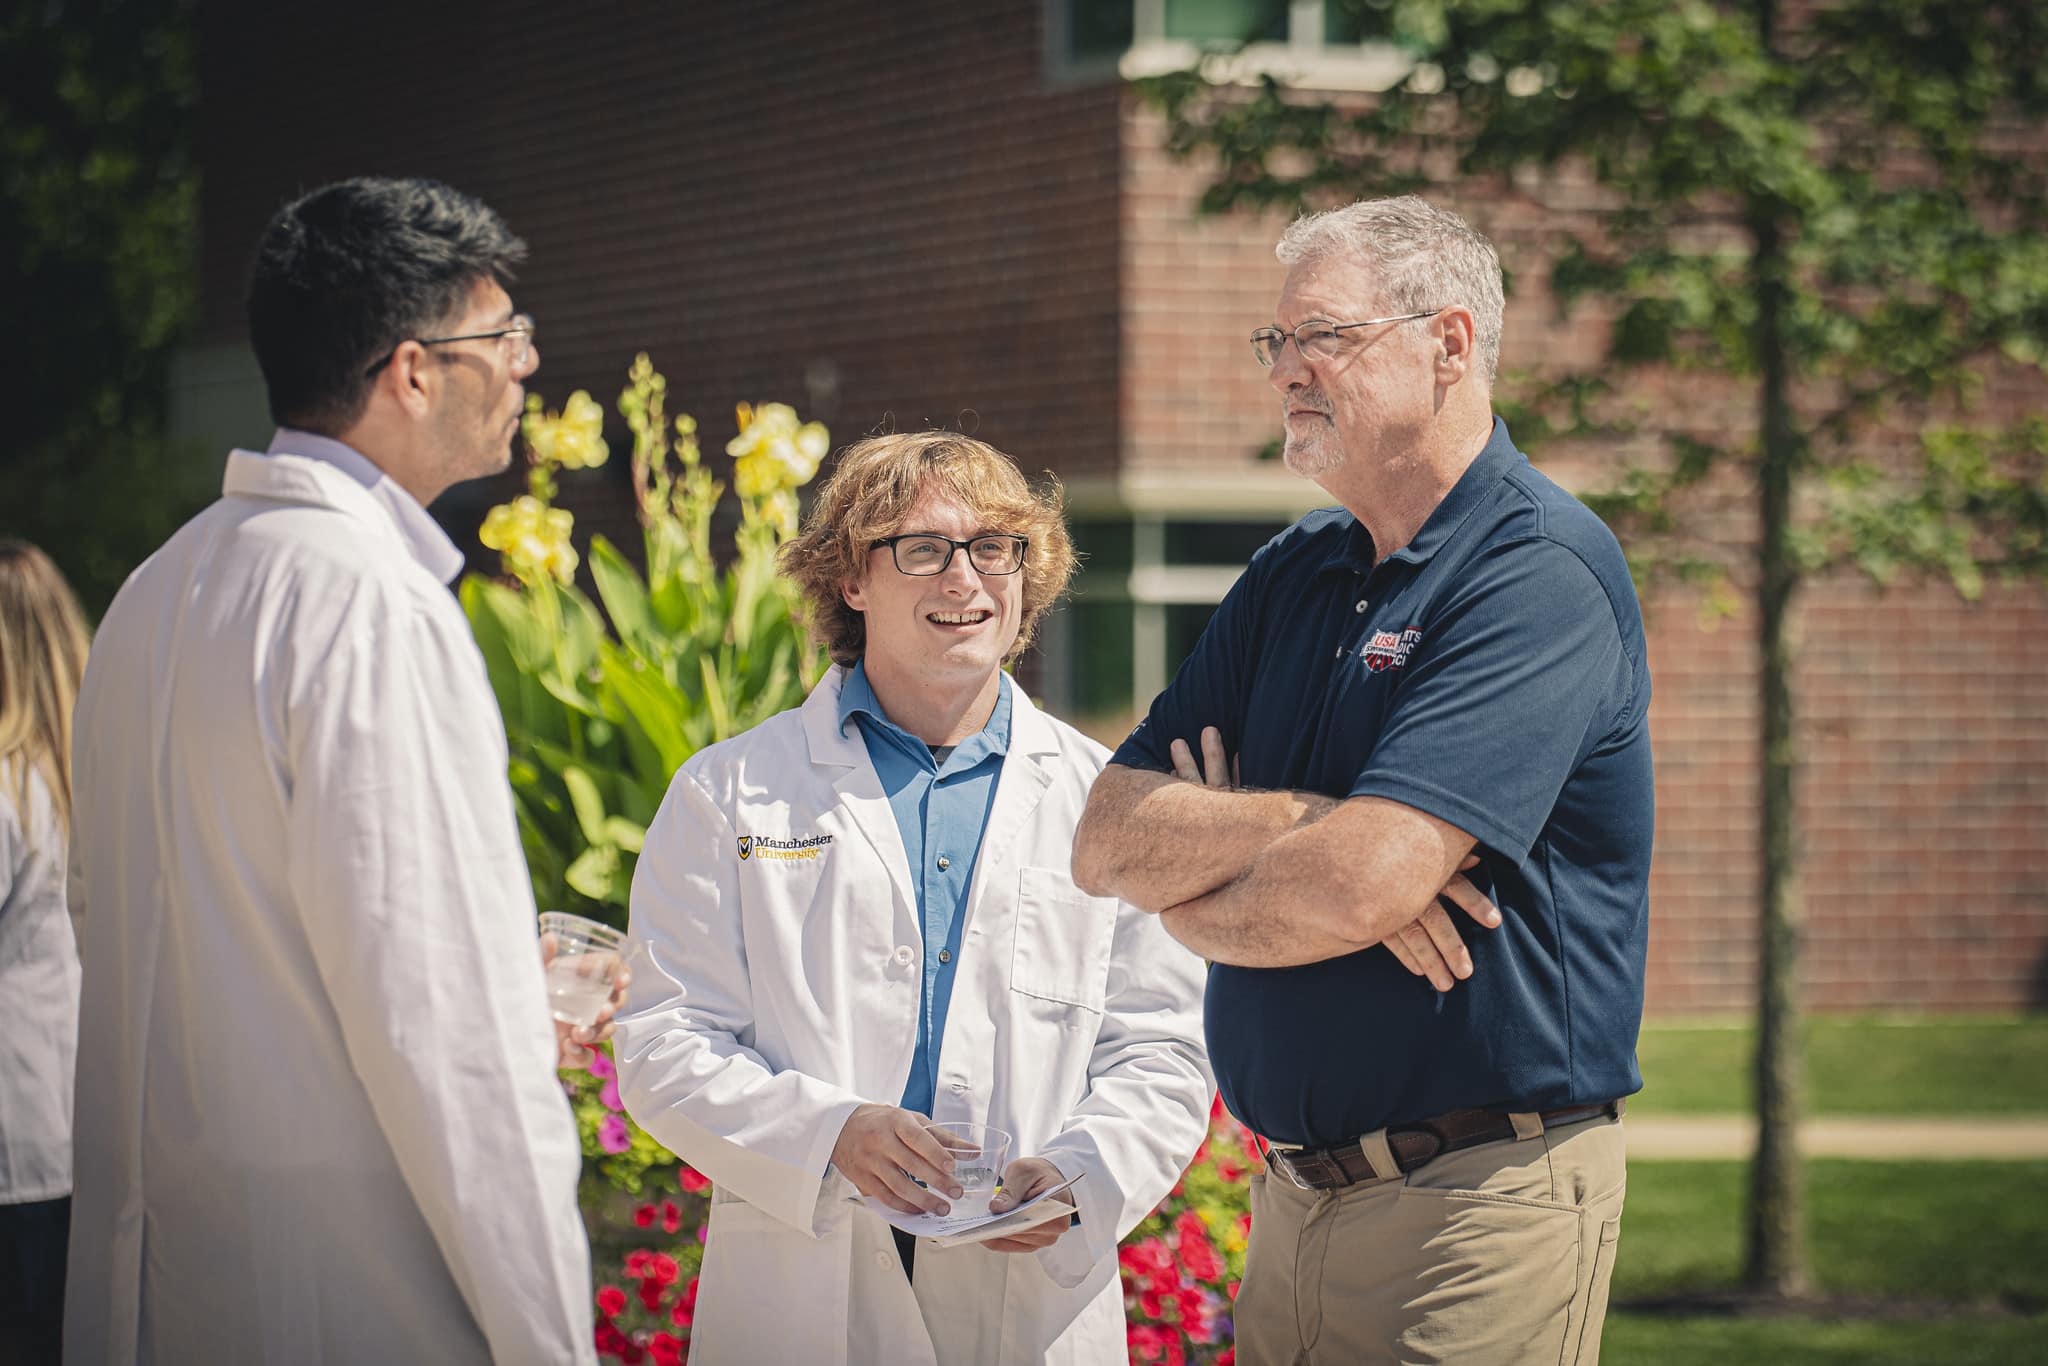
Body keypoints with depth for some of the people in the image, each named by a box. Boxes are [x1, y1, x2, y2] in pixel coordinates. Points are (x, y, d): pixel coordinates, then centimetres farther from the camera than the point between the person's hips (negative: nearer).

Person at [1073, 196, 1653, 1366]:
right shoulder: (1292, 576, 13)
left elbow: (1362, 884, -23)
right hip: (1296, 1201, 7)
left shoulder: (1542, 574, -13)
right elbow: (1109, 842, 5)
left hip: (1479, 1205, -7)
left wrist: (1192, 900, -4)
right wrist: (1301, 825, -13)